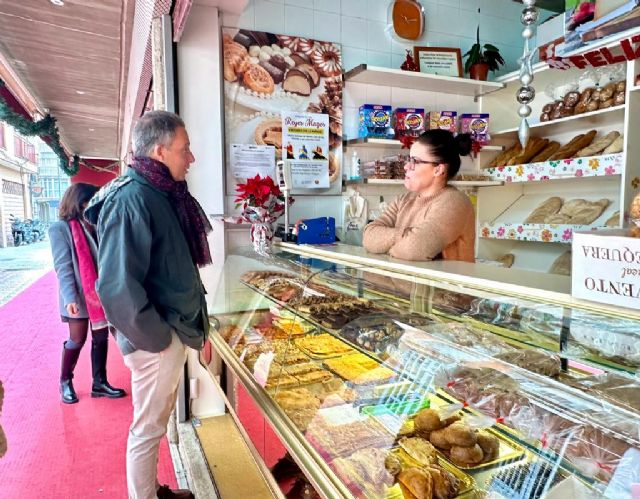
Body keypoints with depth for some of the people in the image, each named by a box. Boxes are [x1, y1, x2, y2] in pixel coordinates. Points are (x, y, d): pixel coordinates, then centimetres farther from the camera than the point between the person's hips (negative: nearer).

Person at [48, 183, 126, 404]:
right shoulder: (60, 228, -7)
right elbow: (63, 267, -14)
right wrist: (69, 298, -22)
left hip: (101, 293, 5)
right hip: (79, 296, -5)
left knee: (101, 338, 10)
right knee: (77, 340, 5)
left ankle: (99, 382, 22)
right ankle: (65, 382, 27)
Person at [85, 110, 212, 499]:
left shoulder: (163, 192, 7)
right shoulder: (132, 199, -22)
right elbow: (118, 287, -27)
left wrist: (192, 323, 12)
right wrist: (156, 338, -17)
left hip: (174, 329, 9)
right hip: (158, 341, -9)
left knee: (159, 421, 24)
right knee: (149, 428, 10)